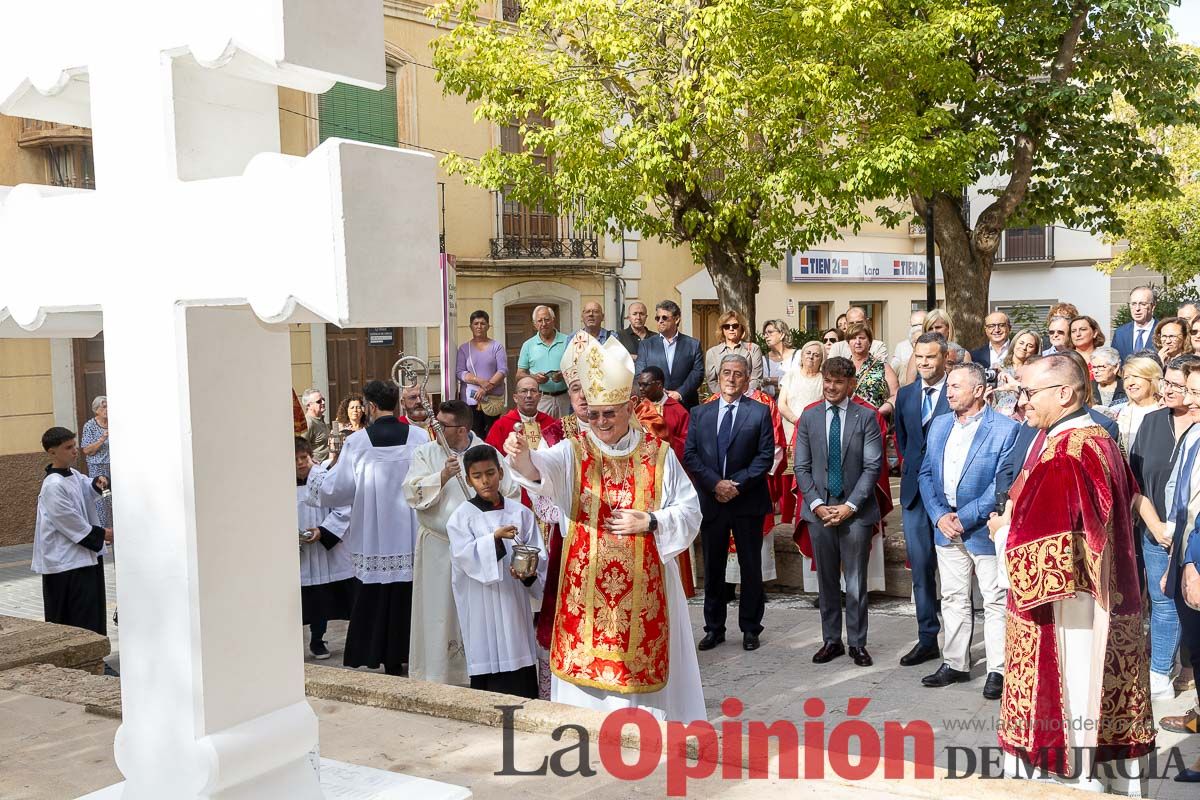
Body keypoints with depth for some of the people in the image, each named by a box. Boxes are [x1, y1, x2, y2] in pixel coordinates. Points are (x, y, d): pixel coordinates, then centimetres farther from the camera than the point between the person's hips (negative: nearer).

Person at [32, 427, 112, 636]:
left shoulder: (73, 475, 8)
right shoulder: (53, 486, -20)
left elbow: (88, 489, 28)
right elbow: (72, 523, -19)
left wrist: (98, 482, 4)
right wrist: (101, 534, -9)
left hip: (85, 555, 9)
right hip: (66, 562, -9)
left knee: (92, 612, 15)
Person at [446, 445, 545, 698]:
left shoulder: (520, 513, 6)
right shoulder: (462, 516, 1)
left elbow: (538, 555, 5)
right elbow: (465, 556, -13)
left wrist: (530, 573, -17)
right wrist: (495, 539, -27)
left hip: (514, 602, 2)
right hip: (481, 607, -2)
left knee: (522, 680, 1)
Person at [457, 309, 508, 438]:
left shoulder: (497, 346, 7)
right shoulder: (464, 348, 10)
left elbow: (503, 370, -2)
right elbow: (460, 372, 1)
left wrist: (486, 388, -14)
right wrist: (480, 381, -14)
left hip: (493, 398, 0)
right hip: (470, 399, 1)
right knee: (475, 435, -4)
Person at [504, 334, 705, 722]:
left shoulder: (658, 454, 1)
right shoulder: (573, 451, -3)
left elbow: (690, 511, 4)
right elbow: (543, 469, -27)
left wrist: (650, 522, -13)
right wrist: (523, 457, -50)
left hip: (644, 585, 1)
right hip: (587, 585, 0)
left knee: (642, 661, 7)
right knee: (587, 659, 3)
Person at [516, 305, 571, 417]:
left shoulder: (567, 341, 7)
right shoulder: (528, 345, 10)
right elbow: (520, 374, 9)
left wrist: (564, 375, -15)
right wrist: (534, 377, -11)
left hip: (564, 398, 0)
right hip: (540, 399, 0)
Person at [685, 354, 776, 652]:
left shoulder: (760, 412, 1)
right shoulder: (699, 413, 8)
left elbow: (766, 456, -5)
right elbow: (690, 455, 2)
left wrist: (738, 484, -14)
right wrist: (715, 484, -11)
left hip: (748, 501, -2)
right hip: (711, 500, 2)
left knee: (751, 567, 5)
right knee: (713, 568, 9)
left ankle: (750, 628, 16)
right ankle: (714, 628, 19)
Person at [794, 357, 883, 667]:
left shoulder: (866, 417, -1)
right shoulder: (809, 417, 6)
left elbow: (873, 466, -5)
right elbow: (802, 467, 5)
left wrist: (850, 505, -12)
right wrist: (816, 504, -7)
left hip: (855, 510, -2)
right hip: (819, 509, 2)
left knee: (856, 582, 4)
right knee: (826, 580, 10)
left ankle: (857, 643, 14)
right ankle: (831, 640, 20)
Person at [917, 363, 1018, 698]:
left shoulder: (1006, 429, -12)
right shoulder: (939, 425, 8)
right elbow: (926, 473, 8)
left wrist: (964, 518, -18)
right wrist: (940, 516, -6)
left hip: (985, 530, -6)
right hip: (946, 529, 6)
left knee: (995, 601, 3)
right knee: (953, 599, 15)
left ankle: (997, 670, 14)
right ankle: (955, 664, 26)